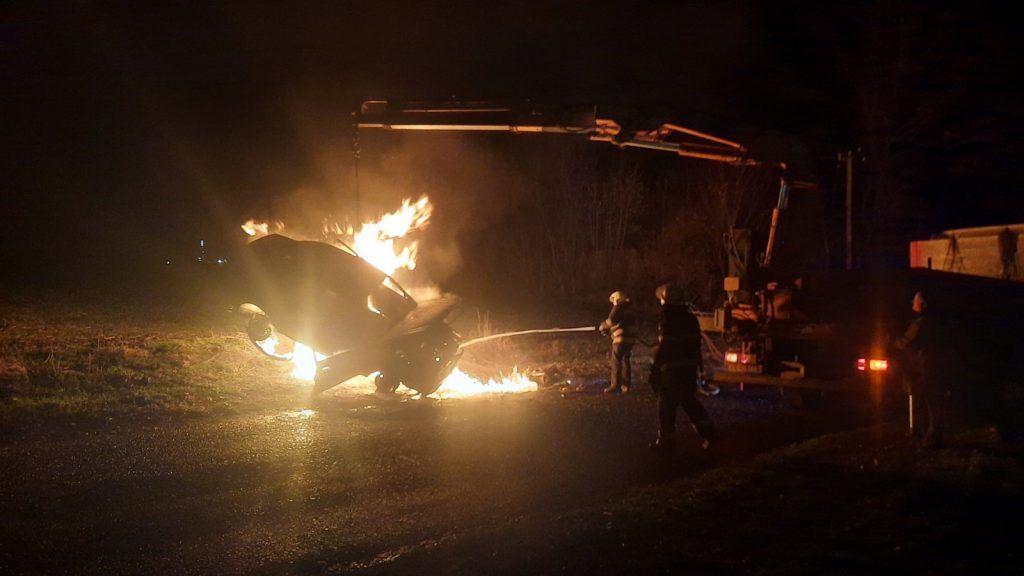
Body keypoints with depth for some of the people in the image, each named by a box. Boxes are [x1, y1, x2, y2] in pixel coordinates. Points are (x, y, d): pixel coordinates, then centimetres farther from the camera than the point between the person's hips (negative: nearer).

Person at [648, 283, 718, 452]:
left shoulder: (668, 322, -18)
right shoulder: (691, 319, 7)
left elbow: (663, 348, -19)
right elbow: (696, 344, 13)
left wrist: (656, 369, -11)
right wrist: (698, 364, 22)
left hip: (672, 369, -8)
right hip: (690, 367, 8)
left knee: (666, 406, 3)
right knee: (690, 401, 20)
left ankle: (666, 441, 10)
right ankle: (709, 433, 17)